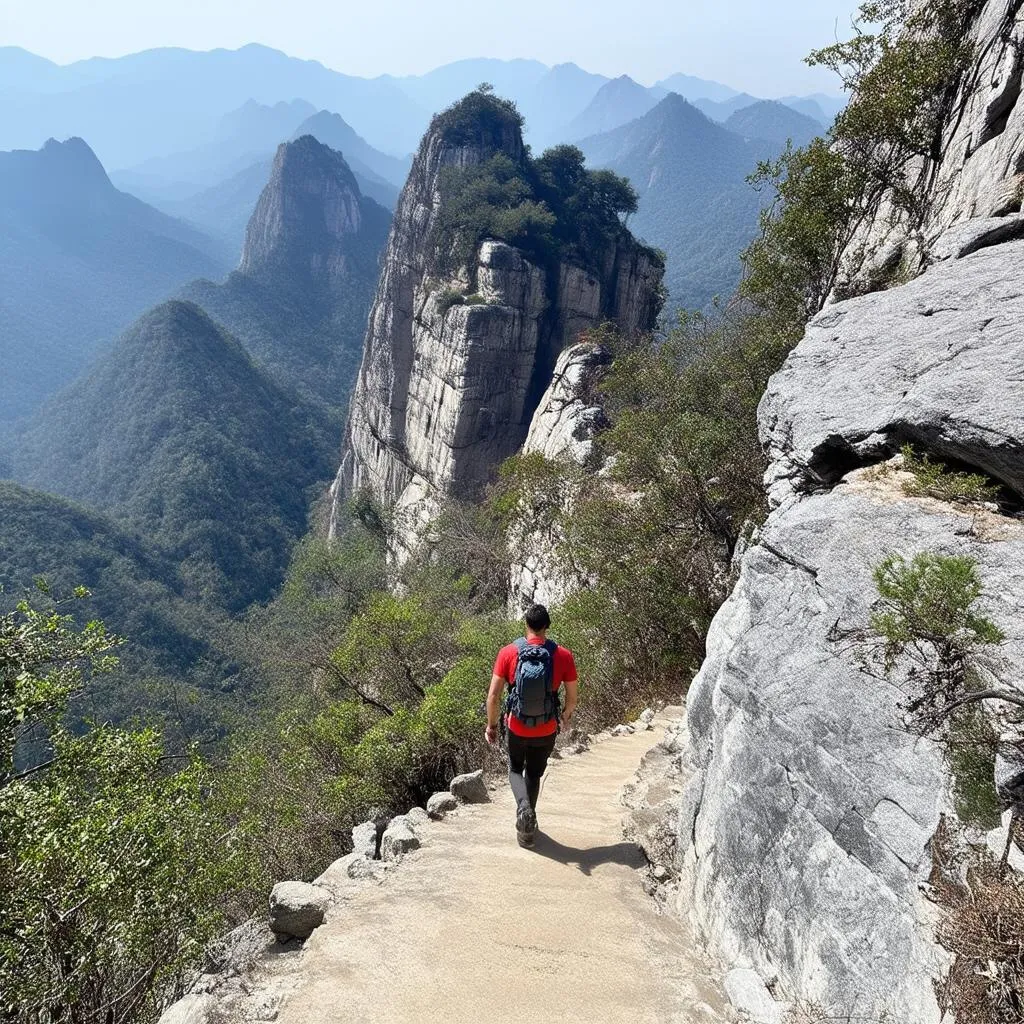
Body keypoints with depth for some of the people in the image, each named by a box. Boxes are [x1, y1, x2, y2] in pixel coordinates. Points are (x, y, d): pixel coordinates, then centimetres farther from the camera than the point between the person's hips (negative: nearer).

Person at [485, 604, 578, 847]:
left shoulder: (508, 653, -13)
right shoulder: (563, 655, -12)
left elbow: (493, 695, -11)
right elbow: (572, 697, -3)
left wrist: (492, 725, 3)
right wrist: (566, 716, 17)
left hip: (517, 728, -1)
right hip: (546, 731, 1)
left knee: (515, 769, 24)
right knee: (534, 774, 23)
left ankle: (524, 806, -4)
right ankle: (527, 830, 30)